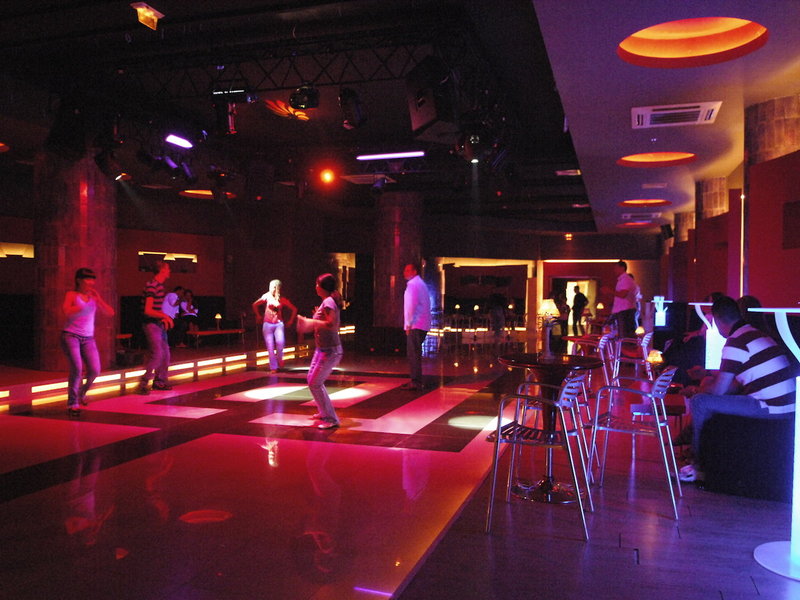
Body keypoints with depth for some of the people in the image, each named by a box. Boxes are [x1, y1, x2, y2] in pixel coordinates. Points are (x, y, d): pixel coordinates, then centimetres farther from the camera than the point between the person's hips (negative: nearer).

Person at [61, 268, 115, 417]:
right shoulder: (72, 294, 0)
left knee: (95, 370, -8)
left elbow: (110, 313, 1)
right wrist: (83, 305, -12)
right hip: (70, 336, -4)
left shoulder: (94, 297, 10)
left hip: (88, 338, 4)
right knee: (77, 368, -19)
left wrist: (98, 299, -8)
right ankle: (72, 404, -5)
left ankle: (82, 392, 24)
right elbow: (66, 311, -18)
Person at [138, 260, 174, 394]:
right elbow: (148, 310, -21)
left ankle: (160, 381, 23)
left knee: (165, 353, 12)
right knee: (157, 353, -16)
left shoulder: (160, 285, 13)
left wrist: (164, 318, 12)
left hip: (159, 324, 10)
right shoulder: (151, 286, -16)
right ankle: (143, 383, -9)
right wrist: (165, 316, -15)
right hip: (151, 324, -10)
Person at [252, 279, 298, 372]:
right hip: (267, 324, 1)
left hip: (278, 324, -1)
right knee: (270, 347, -2)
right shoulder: (267, 297, 1)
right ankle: (273, 367, 10)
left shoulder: (283, 300, 0)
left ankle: (279, 360, 3)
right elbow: (255, 305, 12)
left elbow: (294, 309, 9)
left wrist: (290, 321, 8)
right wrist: (258, 316, 15)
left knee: (280, 342, -25)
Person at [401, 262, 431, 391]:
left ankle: (415, 382, -9)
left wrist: (409, 324, -15)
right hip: (422, 325, 10)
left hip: (415, 325, -10)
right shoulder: (421, 284, 21)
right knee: (415, 354, 15)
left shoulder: (413, 284, -10)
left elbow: (411, 305, -19)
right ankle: (416, 380, 19)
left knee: (413, 354, -9)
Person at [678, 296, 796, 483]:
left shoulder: (735, 342, -14)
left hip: (770, 408, -10)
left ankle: (698, 467, 5)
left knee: (699, 402, -8)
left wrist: (703, 388, 9)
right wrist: (713, 377, 33)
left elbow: (718, 390, -12)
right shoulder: (755, 333, 15)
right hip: (786, 405, 10)